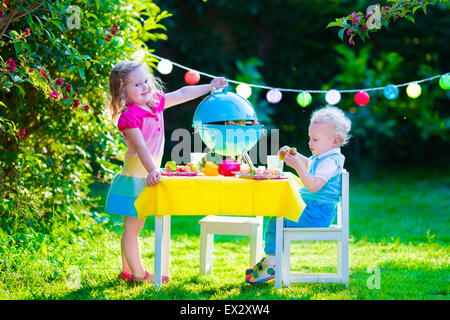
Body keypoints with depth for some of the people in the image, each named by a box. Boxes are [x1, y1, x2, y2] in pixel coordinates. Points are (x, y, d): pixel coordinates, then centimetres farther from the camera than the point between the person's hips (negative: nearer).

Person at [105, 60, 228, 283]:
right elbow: (140, 146, -30)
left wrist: (210, 87, 23)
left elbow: (181, 94, 19)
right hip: (134, 179, -8)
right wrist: (152, 171, -42)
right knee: (131, 228, 0)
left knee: (136, 225, 15)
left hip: (148, 178, 8)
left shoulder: (156, 102, 5)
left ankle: (128, 270, 24)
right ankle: (137, 274, 5)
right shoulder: (129, 117, -19)